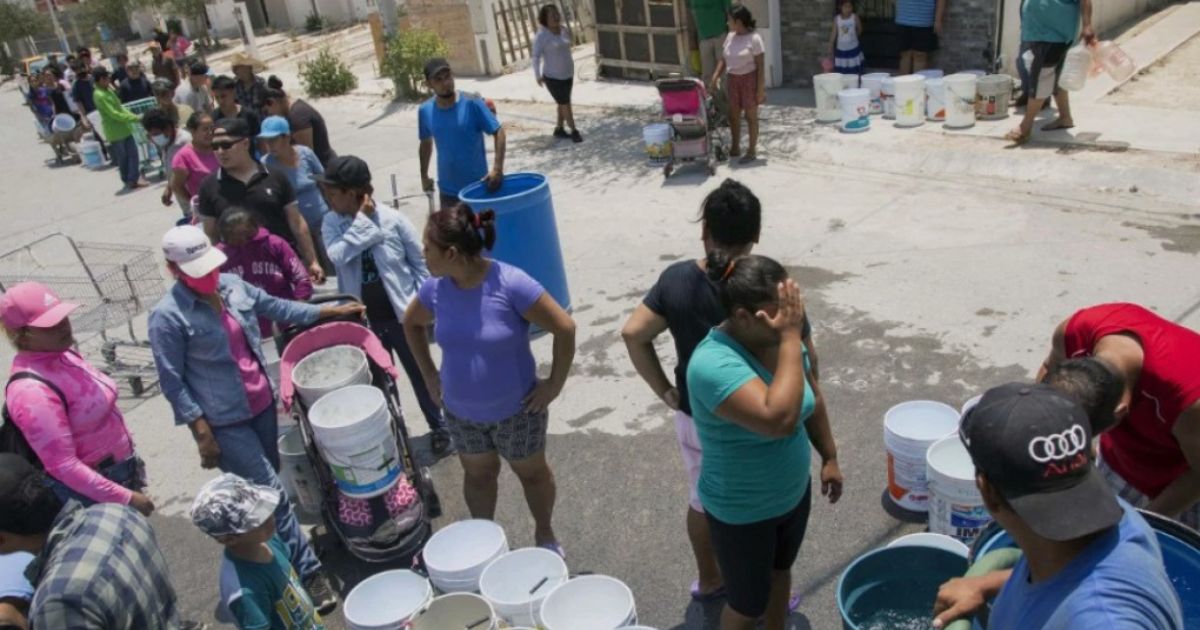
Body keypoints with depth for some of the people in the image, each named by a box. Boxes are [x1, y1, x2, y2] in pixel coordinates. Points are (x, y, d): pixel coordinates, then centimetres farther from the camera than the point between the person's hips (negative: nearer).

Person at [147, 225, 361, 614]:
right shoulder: (168, 317, -17)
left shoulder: (232, 285, 0)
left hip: (262, 405, 7)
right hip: (224, 423, -6)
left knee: (264, 490, 20)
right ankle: (308, 572, 5)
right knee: (272, 494, -5)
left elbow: (277, 308, 14)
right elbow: (172, 382, -14)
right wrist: (202, 433, -15)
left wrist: (329, 312, 12)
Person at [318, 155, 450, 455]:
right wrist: (362, 219, -23)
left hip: (402, 316, -2)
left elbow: (420, 262, -5)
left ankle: (438, 426, 34)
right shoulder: (332, 224, -5)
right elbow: (337, 255, -25)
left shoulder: (393, 218, -13)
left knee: (420, 374, 14)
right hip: (363, 320, 3)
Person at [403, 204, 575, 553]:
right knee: (478, 474, 24)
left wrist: (555, 384, -17)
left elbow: (565, 328, -22)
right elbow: (412, 324, 10)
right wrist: (430, 375, 7)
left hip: (516, 410, -4)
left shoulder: (511, 284, -28)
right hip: (460, 411, 4)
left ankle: (545, 535, 44)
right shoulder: (435, 288, -12)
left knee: (531, 472, 19)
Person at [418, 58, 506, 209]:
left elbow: (498, 132, -13)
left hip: (478, 185, -3)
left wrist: (497, 168, -24)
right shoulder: (425, 111, -3)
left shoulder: (472, 103, -15)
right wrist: (424, 175, 17)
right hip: (448, 190, 3)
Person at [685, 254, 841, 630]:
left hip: (793, 492, 7)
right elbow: (779, 419, -45)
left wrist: (829, 458, 14)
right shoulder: (714, 363, -34)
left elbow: (812, 399, 8)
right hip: (742, 512, -7)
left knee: (780, 571, 30)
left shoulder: (783, 339, -10)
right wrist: (791, 339, -39)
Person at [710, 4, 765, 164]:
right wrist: (715, 77, 0)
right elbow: (723, 59, 11)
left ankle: (752, 150, 11)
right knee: (733, 115, 12)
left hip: (749, 79, -6)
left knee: (751, 116, 2)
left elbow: (760, 65, -14)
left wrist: (760, 88, -17)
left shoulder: (754, 38, -15)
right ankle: (735, 148, 25)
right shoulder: (730, 36, 5)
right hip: (732, 79, 6)